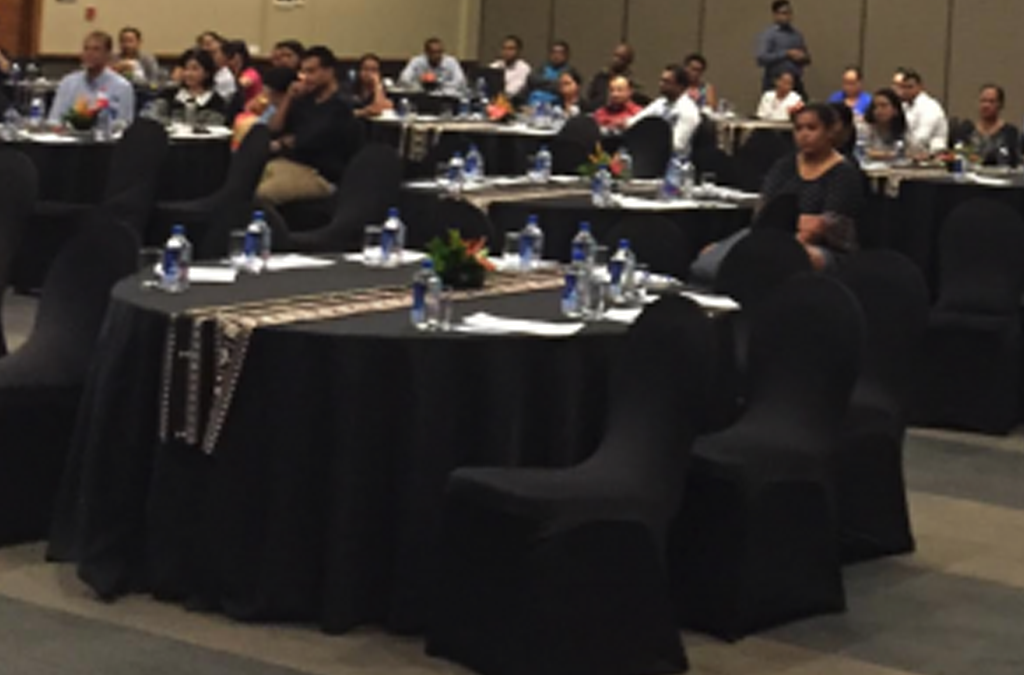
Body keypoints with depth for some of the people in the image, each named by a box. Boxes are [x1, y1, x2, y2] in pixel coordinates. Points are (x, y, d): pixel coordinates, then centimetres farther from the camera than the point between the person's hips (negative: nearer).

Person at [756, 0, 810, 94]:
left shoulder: (797, 35, 14)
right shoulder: (768, 35, -4)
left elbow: (807, 59, 20)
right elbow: (762, 59, -16)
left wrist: (803, 57, -5)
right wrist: (787, 54, -15)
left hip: (796, 84, 5)